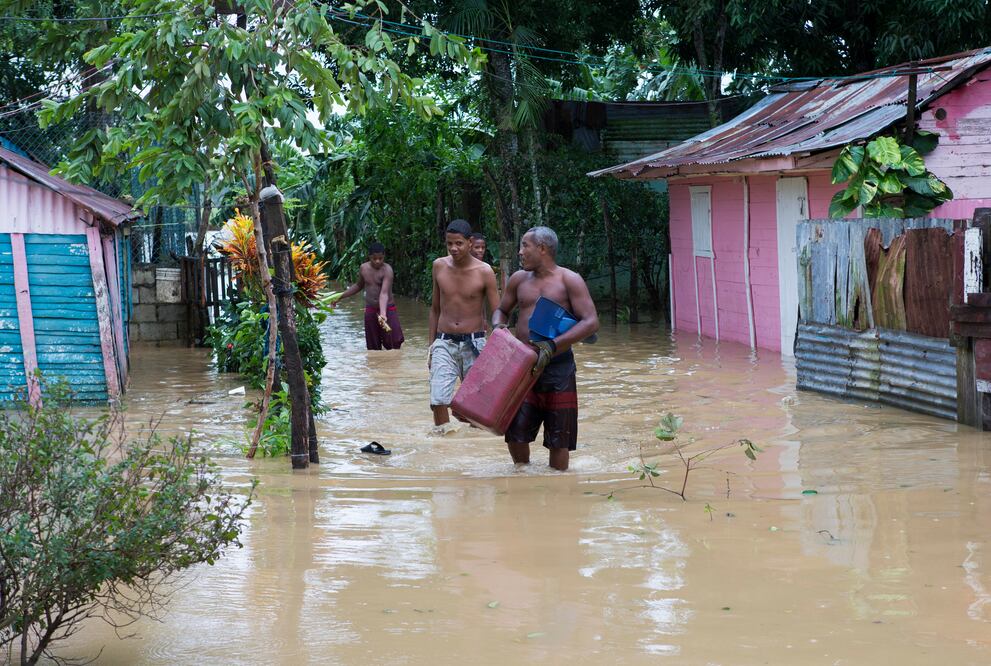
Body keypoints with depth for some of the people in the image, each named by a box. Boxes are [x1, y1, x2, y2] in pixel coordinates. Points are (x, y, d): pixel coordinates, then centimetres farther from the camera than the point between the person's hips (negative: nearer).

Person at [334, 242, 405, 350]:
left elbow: (384, 293, -27)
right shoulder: (364, 268, 2)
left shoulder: (387, 270, -16)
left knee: (395, 343, -8)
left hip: (387, 309, -5)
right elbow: (359, 286, 23)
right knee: (373, 347, 7)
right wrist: (341, 296, 23)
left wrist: (383, 314, -41)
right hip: (370, 311, 5)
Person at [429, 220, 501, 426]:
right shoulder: (439, 266, 3)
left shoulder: (484, 272, -8)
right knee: (438, 401, -12)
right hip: (444, 343, 2)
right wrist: (432, 344, 14)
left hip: (474, 344, -2)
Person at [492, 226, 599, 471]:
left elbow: (591, 322, -12)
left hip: (558, 366, -4)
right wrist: (498, 326, 0)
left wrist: (553, 346, -22)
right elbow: (501, 310, 26)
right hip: (522, 366, 4)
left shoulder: (569, 280, -3)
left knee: (558, 439, 1)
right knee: (515, 432, 0)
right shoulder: (519, 279, 11)